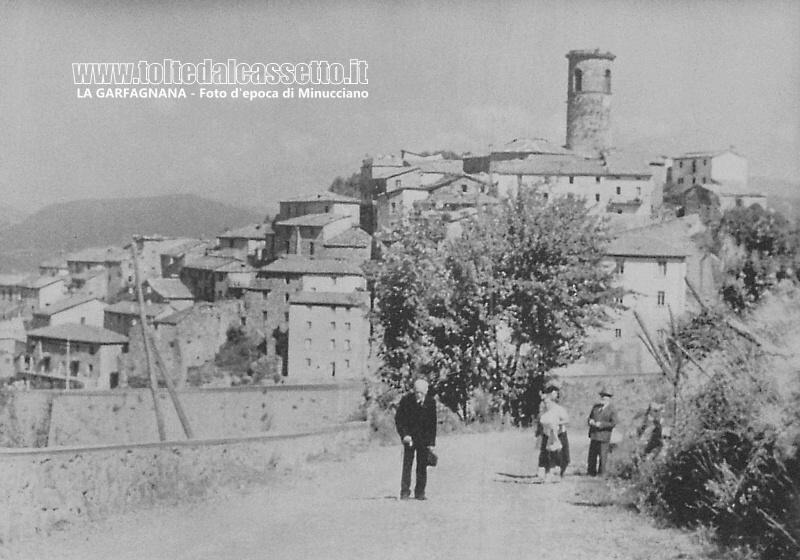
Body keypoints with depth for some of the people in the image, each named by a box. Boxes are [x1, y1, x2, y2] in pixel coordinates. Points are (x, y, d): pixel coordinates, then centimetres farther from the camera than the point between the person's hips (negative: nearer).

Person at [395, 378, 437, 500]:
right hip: (409, 437, -1)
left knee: (422, 466, 1)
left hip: (424, 439, 1)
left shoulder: (431, 402, -6)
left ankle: (420, 492, 8)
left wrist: (431, 442, -3)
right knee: (407, 464, -6)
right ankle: (405, 492, -1)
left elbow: (433, 423, 1)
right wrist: (404, 435, -17)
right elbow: (398, 419, -5)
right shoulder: (406, 400, -11)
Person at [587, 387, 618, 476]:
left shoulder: (612, 409, -3)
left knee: (603, 457, -4)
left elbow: (613, 423, -11)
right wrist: (590, 421, -3)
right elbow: (589, 418, 22)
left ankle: (601, 474, 5)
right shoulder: (595, 407, 15)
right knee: (592, 456, 6)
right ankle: (591, 474, 15)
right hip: (594, 436, 5)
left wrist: (601, 424, -17)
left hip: (604, 438, -5)